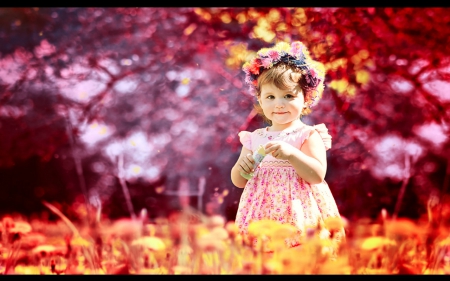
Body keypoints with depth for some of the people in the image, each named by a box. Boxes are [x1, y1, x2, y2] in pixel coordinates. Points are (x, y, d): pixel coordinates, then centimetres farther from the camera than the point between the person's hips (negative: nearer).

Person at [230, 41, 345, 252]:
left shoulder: (308, 135, -2)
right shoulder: (254, 138, 10)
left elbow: (318, 175, -13)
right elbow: (238, 181, 14)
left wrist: (291, 154, -24)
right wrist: (242, 166, -7)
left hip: (298, 214, -3)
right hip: (261, 217, 3)